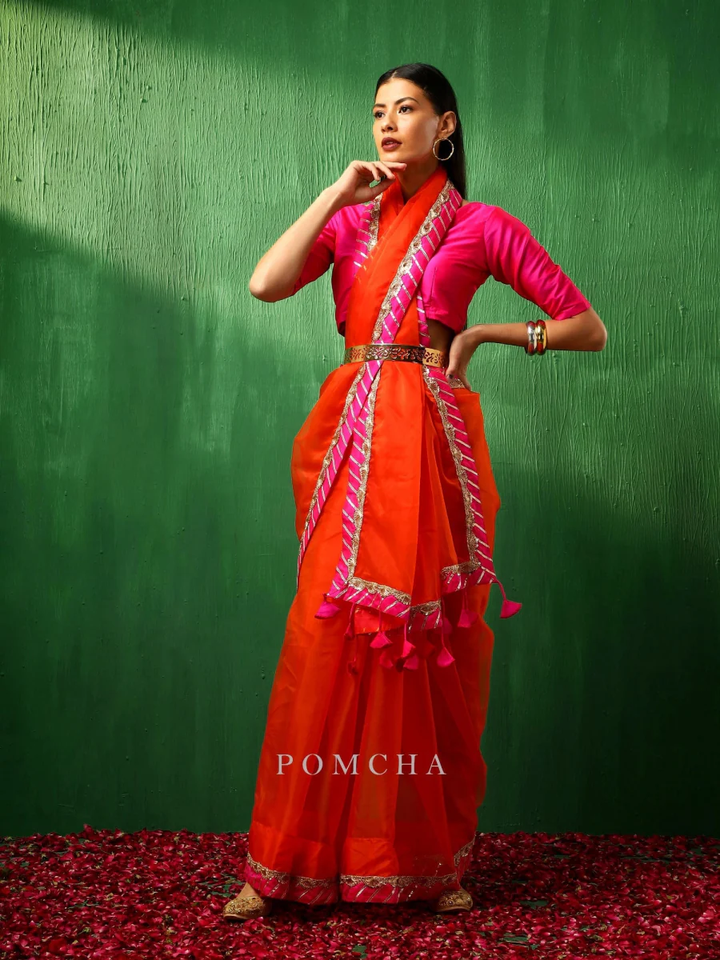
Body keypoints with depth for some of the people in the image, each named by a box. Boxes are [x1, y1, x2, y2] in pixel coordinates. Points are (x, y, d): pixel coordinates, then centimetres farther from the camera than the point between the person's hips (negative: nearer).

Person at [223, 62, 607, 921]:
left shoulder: (481, 226, 5)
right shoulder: (350, 220, 14)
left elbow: (587, 327, 5)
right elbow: (265, 284, -4)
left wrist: (482, 332, -2)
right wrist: (337, 194, -2)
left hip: (431, 441, -2)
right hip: (352, 439, 2)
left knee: (434, 646, 2)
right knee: (326, 641, 0)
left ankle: (436, 859, 17)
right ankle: (286, 865, 9)